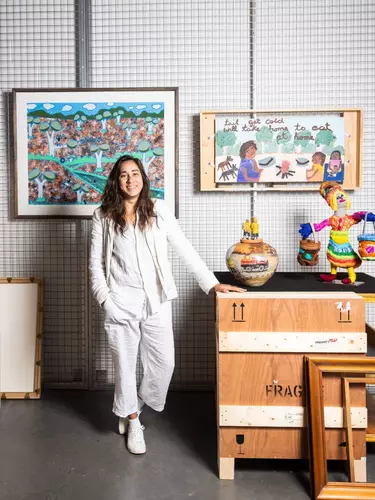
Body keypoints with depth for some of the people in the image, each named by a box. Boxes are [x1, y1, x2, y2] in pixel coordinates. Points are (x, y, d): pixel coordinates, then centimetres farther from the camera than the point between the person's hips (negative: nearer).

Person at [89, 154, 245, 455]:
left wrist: (212, 283, -7)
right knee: (125, 363, 8)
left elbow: (185, 249, -2)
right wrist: (104, 298, -7)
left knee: (164, 362, 3)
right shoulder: (103, 216, 1)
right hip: (121, 301, -1)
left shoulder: (158, 211, 0)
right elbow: (96, 262, 3)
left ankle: (133, 409, 30)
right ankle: (132, 421, 30)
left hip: (156, 300, 1)